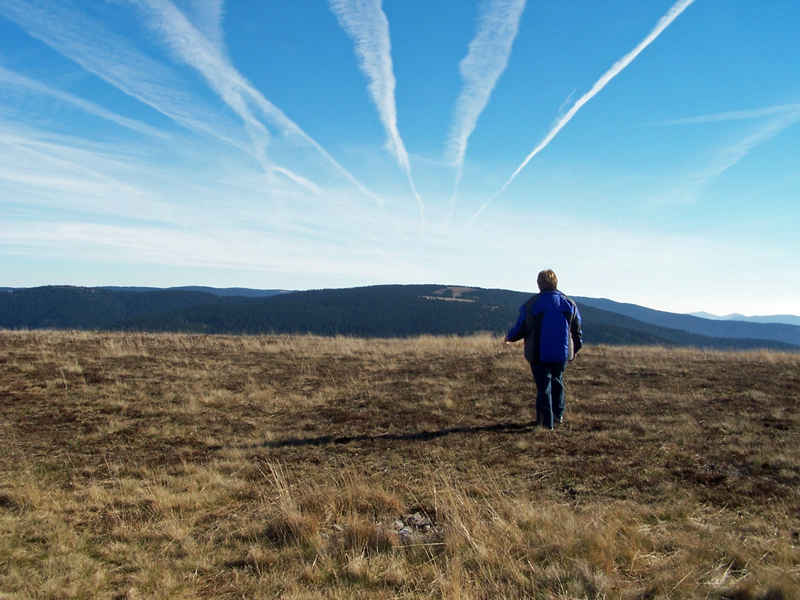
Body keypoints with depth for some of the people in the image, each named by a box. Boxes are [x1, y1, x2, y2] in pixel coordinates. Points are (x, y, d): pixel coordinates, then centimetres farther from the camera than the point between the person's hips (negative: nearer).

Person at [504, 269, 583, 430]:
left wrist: (509, 337, 15)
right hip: (562, 353, 3)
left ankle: (546, 421, -2)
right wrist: (575, 348, 24)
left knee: (543, 385, 1)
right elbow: (577, 330, 8)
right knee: (557, 381, 22)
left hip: (539, 354, -3)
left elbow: (521, 327, -5)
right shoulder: (569, 303, 1)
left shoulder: (531, 304, -9)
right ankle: (558, 415, 30)